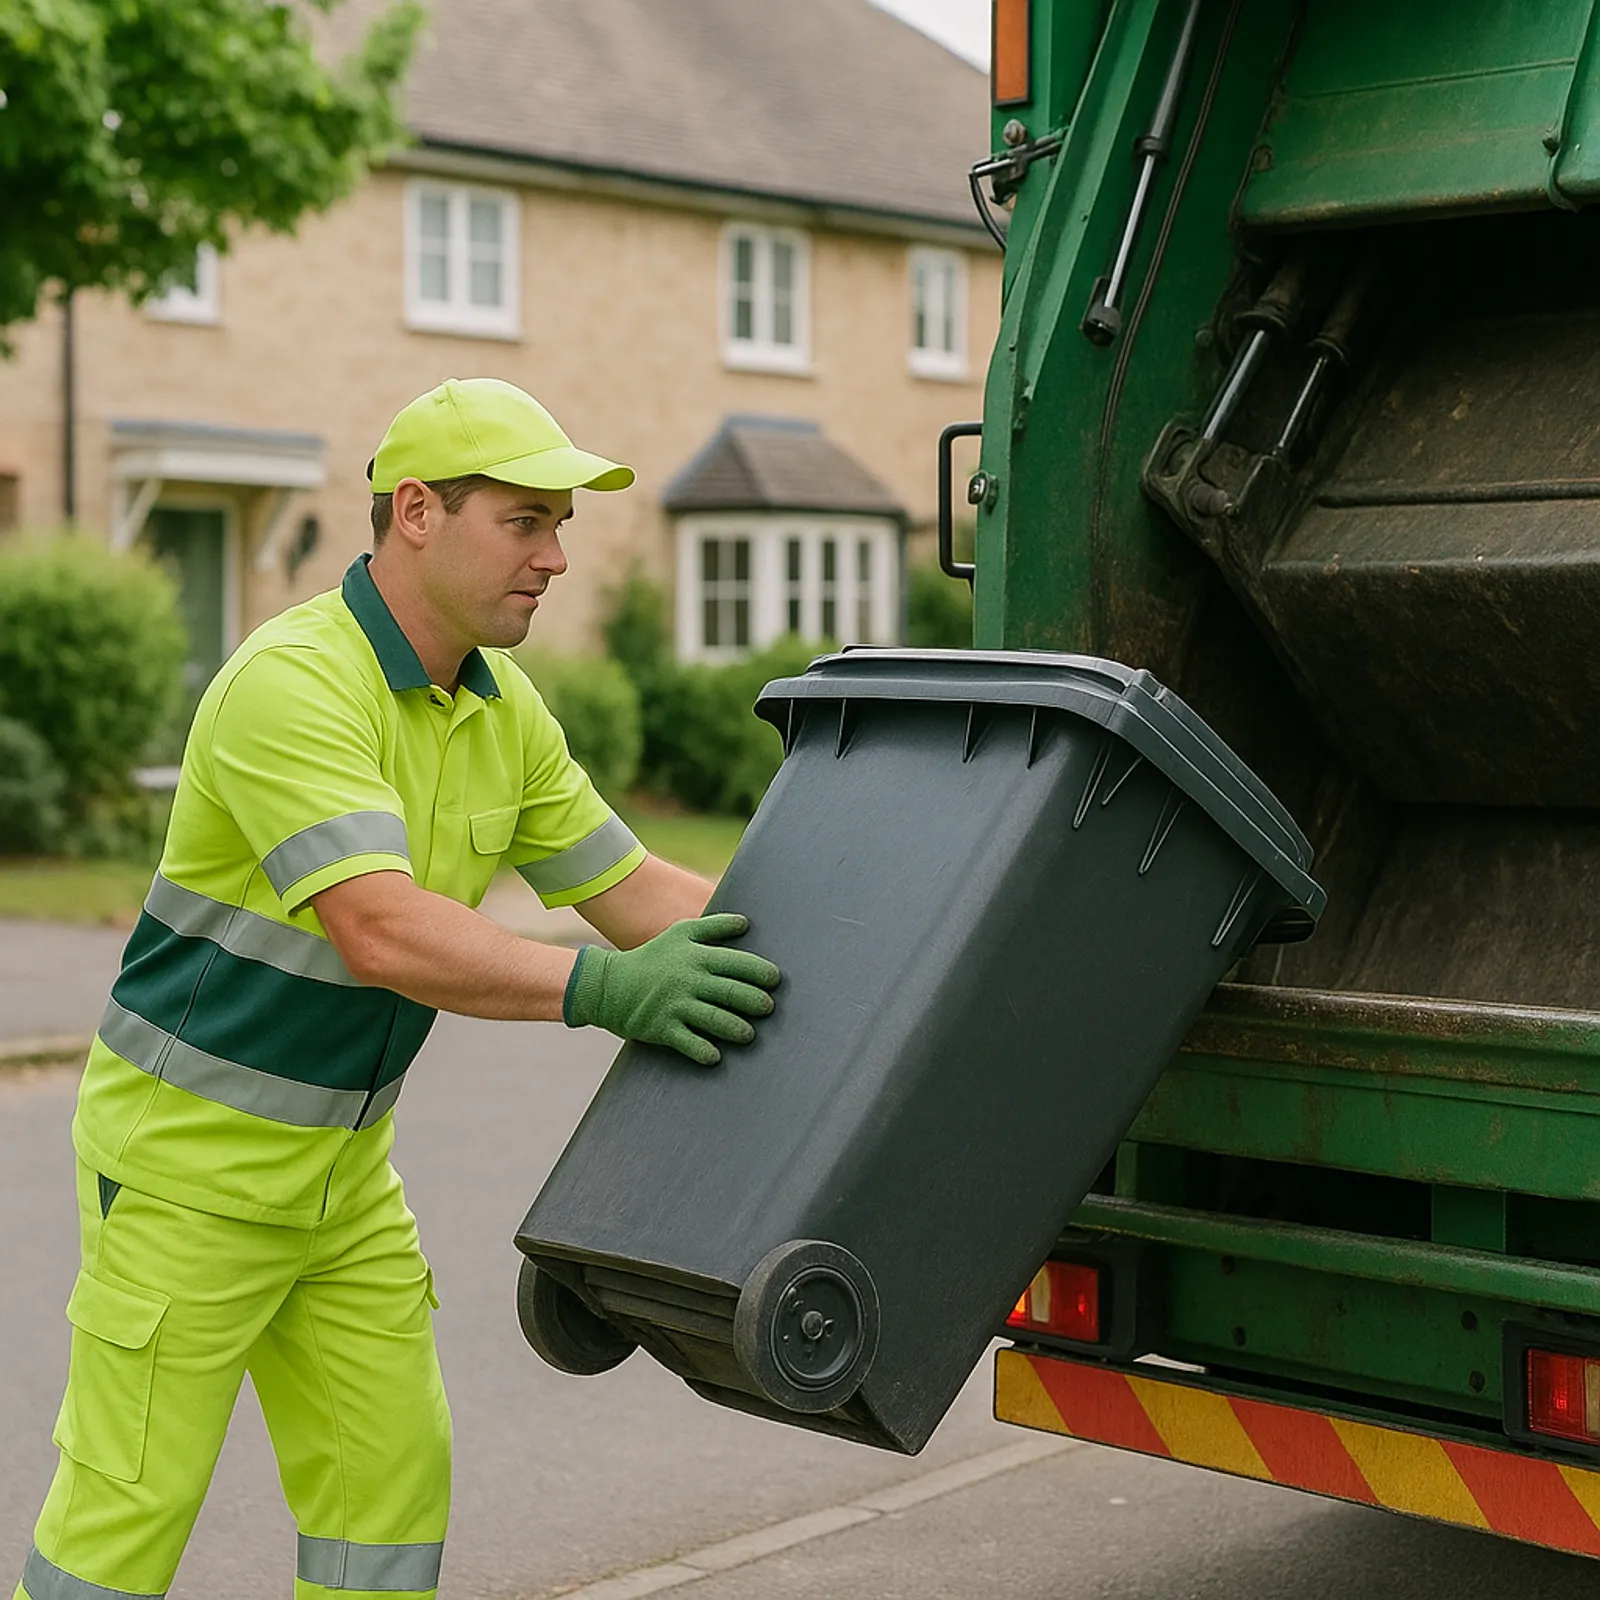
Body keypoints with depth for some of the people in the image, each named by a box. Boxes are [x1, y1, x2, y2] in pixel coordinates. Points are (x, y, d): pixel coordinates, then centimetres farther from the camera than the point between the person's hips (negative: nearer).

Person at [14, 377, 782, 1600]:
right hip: (190, 1148, -8)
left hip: (346, 1159, 8)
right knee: (129, 1496, -1)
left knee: (391, 1473, 9)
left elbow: (633, 889, 7)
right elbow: (383, 930, -35)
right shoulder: (292, 683, -24)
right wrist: (601, 986, -43)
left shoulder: (503, 710, 4)